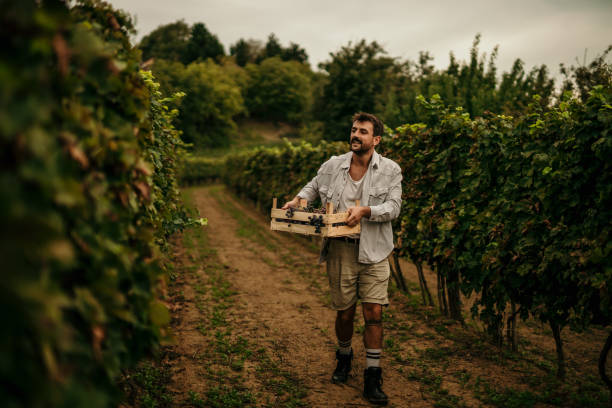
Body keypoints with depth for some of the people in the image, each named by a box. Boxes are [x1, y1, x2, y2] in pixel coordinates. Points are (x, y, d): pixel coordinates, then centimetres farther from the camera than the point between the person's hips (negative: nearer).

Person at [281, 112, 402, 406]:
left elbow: (393, 207, -9)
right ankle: (344, 357, 38)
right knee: (344, 312, 10)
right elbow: (313, 186, 23)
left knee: (374, 311, -5)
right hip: (340, 248, 1)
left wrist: (365, 210, -25)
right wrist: (297, 200, 5)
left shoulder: (390, 170, -1)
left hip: (373, 250, -1)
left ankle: (372, 378, 6)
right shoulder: (333, 166, 5)